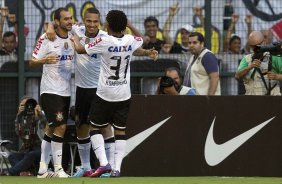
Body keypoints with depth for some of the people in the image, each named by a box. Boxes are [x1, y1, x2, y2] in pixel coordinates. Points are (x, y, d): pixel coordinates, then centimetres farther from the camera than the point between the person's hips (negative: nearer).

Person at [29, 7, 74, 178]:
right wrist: (44, 60, -30)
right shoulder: (46, 39, -11)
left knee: (52, 129, 10)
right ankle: (58, 168, -11)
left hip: (66, 91, 7)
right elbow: (32, 62, -11)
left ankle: (43, 169, 14)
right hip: (50, 91, -7)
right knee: (60, 127, -15)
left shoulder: (73, 36, 6)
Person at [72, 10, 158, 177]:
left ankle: (103, 162, -6)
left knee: (96, 127, 10)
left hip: (105, 94, -3)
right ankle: (117, 168, 0)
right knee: (121, 132, 7)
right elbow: (142, 40, 24)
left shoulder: (104, 41, -14)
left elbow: (80, 49, 0)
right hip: (124, 94, 3)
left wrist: (75, 38, 19)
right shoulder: (131, 41, -2)